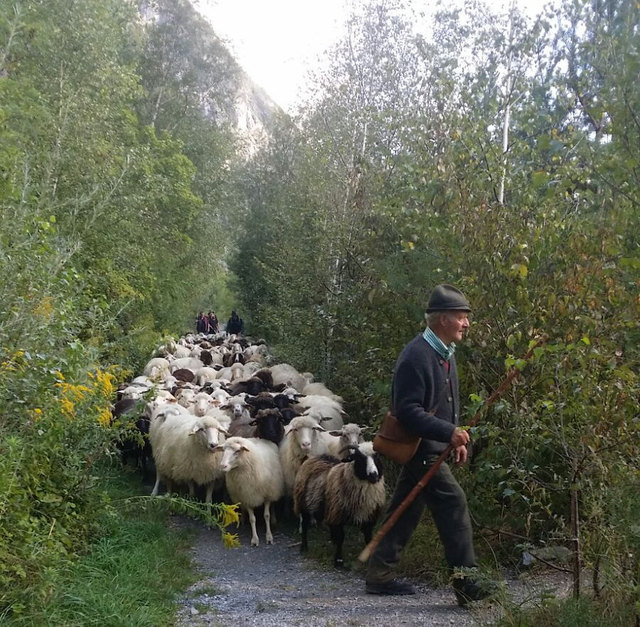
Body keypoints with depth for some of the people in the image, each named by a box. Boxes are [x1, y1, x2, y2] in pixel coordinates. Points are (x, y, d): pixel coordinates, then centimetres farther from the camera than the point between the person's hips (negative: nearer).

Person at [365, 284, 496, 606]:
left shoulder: (444, 354, 12)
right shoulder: (416, 356, -20)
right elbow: (408, 411, -24)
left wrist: (456, 439, 12)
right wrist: (449, 433, -27)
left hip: (431, 450, 10)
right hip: (421, 449, -10)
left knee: (406, 510, 13)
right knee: (453, 503, -10)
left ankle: (380, 576, 21)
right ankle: (466, 581, -4)